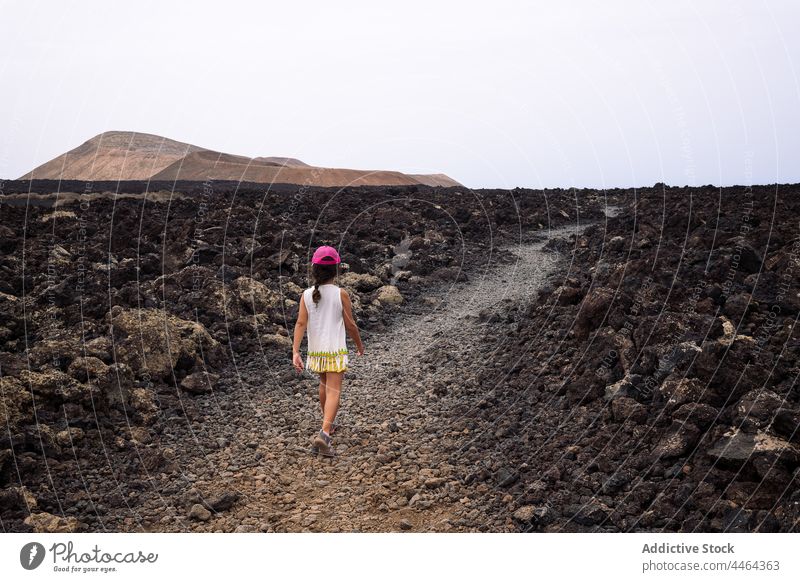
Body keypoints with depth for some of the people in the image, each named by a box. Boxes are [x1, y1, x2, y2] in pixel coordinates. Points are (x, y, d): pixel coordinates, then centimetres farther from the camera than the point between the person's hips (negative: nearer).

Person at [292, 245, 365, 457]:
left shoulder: (306, 295, -4)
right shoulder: (341, 294, -11)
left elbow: (301, 323, -11)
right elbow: (350, 324, -6)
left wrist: (295, 352, -12)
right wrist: (359, 345, 10)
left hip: (315, 350, 4)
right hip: (336, 351, -4)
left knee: (324, 384, 25)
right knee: (334, 391, -5)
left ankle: (327, 423, 42)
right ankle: (324, 434, -22)